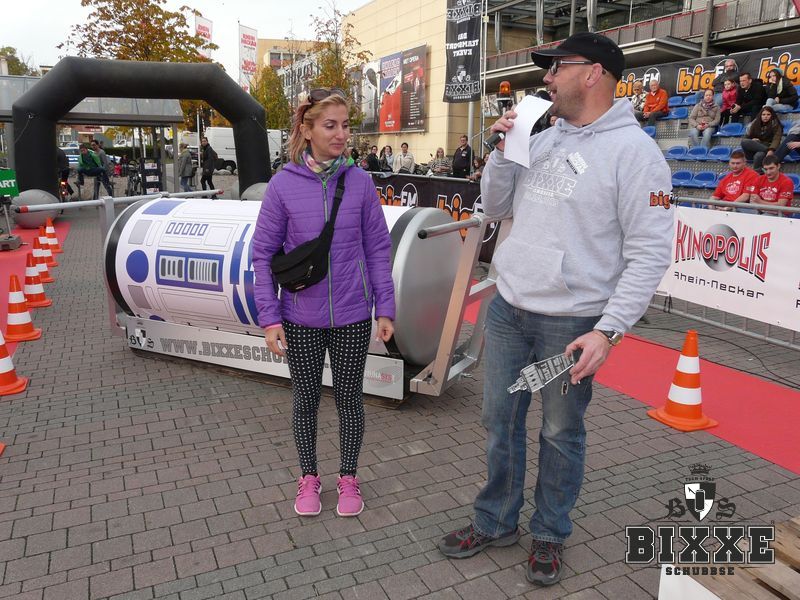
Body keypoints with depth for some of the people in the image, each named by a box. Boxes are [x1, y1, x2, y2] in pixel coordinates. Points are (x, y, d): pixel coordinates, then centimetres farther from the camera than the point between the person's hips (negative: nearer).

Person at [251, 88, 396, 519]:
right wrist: (269, 317, -7)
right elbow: (263, 252, -3)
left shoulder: (360, 182, -4)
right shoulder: (283, 184, -6)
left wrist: (385, 308, -2)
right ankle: (309, 477, 37)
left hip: (353, 316, 1)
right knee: (305, 400, 15)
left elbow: (378, 248, 0)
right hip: (301, 318, 0)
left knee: (349, 399, 14)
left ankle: (348, 477, 35)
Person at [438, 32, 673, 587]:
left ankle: (551, 536, 32)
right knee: (500, 422, 14)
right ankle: (495, 523, 34)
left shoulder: (633, 150, -11)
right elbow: (496, 208, 15)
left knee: (562, 434, 10)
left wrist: (609, 330, -19)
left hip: (571, 323, -6)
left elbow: (650, 253, -13)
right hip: (507, 310, 6)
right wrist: (503, 149, 1)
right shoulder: (543, 140, 10)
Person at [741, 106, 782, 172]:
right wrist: (752, 141, -11)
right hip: (754, 150, 4)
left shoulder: (775, 125, 2)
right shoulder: (755, 124, 12)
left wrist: (771, 150, -34)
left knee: (758, 155, -40)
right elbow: (745, 137, 14)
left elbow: (776, 139, -14)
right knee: (744, 142, -27)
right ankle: (767, 150, -30)